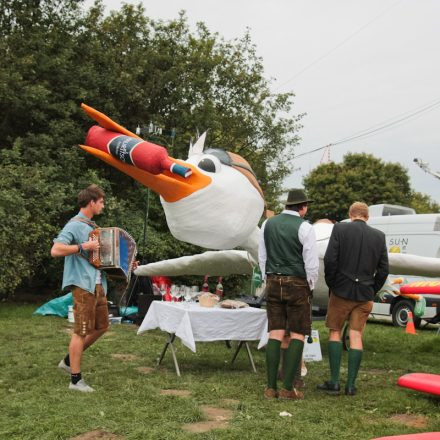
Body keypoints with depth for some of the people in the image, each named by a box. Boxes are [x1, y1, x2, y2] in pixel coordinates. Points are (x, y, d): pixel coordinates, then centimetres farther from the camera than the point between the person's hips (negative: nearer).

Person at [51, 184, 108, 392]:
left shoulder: (92, 226, 17)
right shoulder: (75, 225, -10)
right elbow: (55, 250, -21)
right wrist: (83, 246, -23)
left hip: (97, 284, 9)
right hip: (82, 284, -9)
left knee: (101, 326, 14)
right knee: (82, 331, -4)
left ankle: (69, 360, 27)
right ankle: (76, 380, 4)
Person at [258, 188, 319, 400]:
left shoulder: (268, 224, 7)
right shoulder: (304, 228, -10)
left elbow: (262, 257, 13)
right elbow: (312, 263, -10)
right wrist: (311, 286, 5)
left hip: (273, 283, 5)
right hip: (298, 285, -5)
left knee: (275, 334, 6)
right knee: (297, 335, 3)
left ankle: (271, 387, 4)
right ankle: (287, 387, 0)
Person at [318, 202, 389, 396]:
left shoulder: (340, 229, -4)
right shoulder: (379, 236, 5)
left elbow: (330, 260, -10)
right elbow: (383, 269, 5)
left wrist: (331, 285, 1)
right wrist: (372, 291, 13)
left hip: (342, 291, -2)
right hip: (365, 294, 2)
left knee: (335, 333, 9)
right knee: (356, 336, 7)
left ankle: (334, 382, 5)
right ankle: (350, 385, 7)